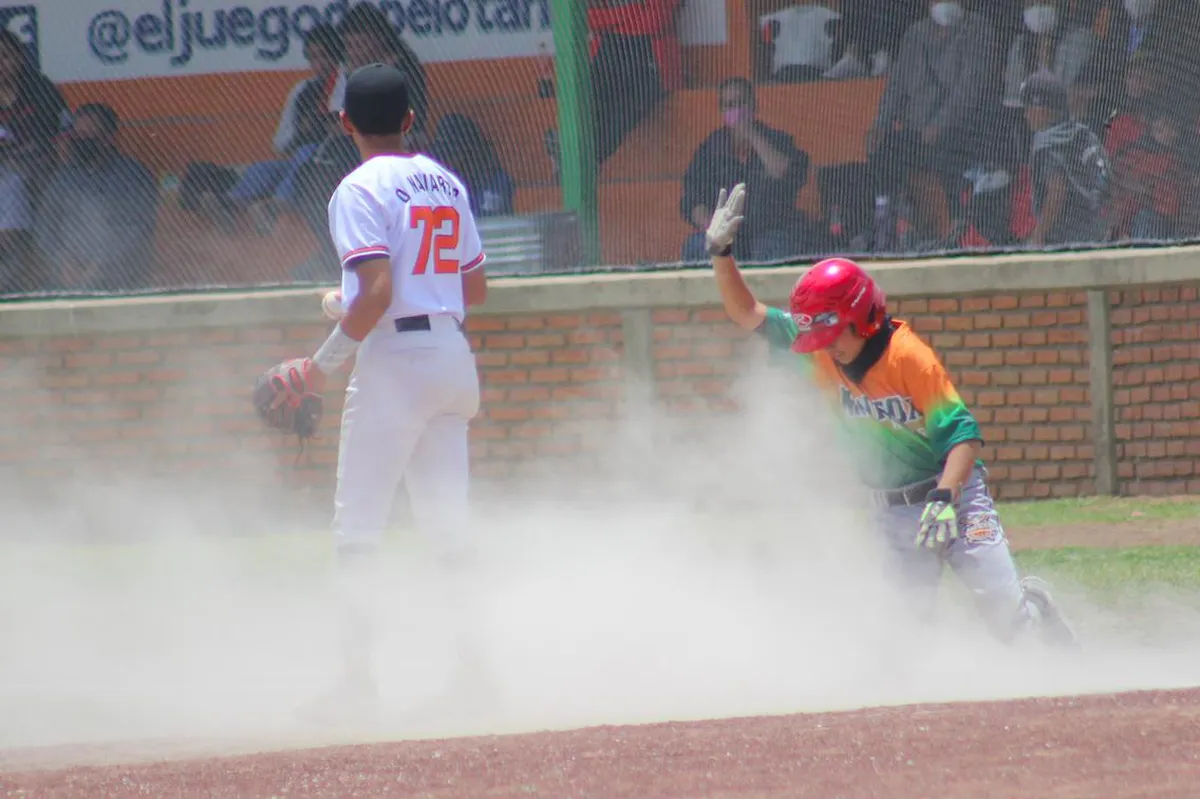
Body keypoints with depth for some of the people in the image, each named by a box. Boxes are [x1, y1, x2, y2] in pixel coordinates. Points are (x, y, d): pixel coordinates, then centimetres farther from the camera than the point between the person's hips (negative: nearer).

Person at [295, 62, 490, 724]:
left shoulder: (361, 190, -10)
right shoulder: (447, 184, 12)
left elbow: (376, 293, -20)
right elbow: (475, 287, 15)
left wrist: (328, 359, -12)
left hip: (393, 357, -7)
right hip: (454, 354, 7)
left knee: (357, 525, -5)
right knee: (447, 523, 12)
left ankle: (358, 674, -10)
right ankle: (472, 666, 11)